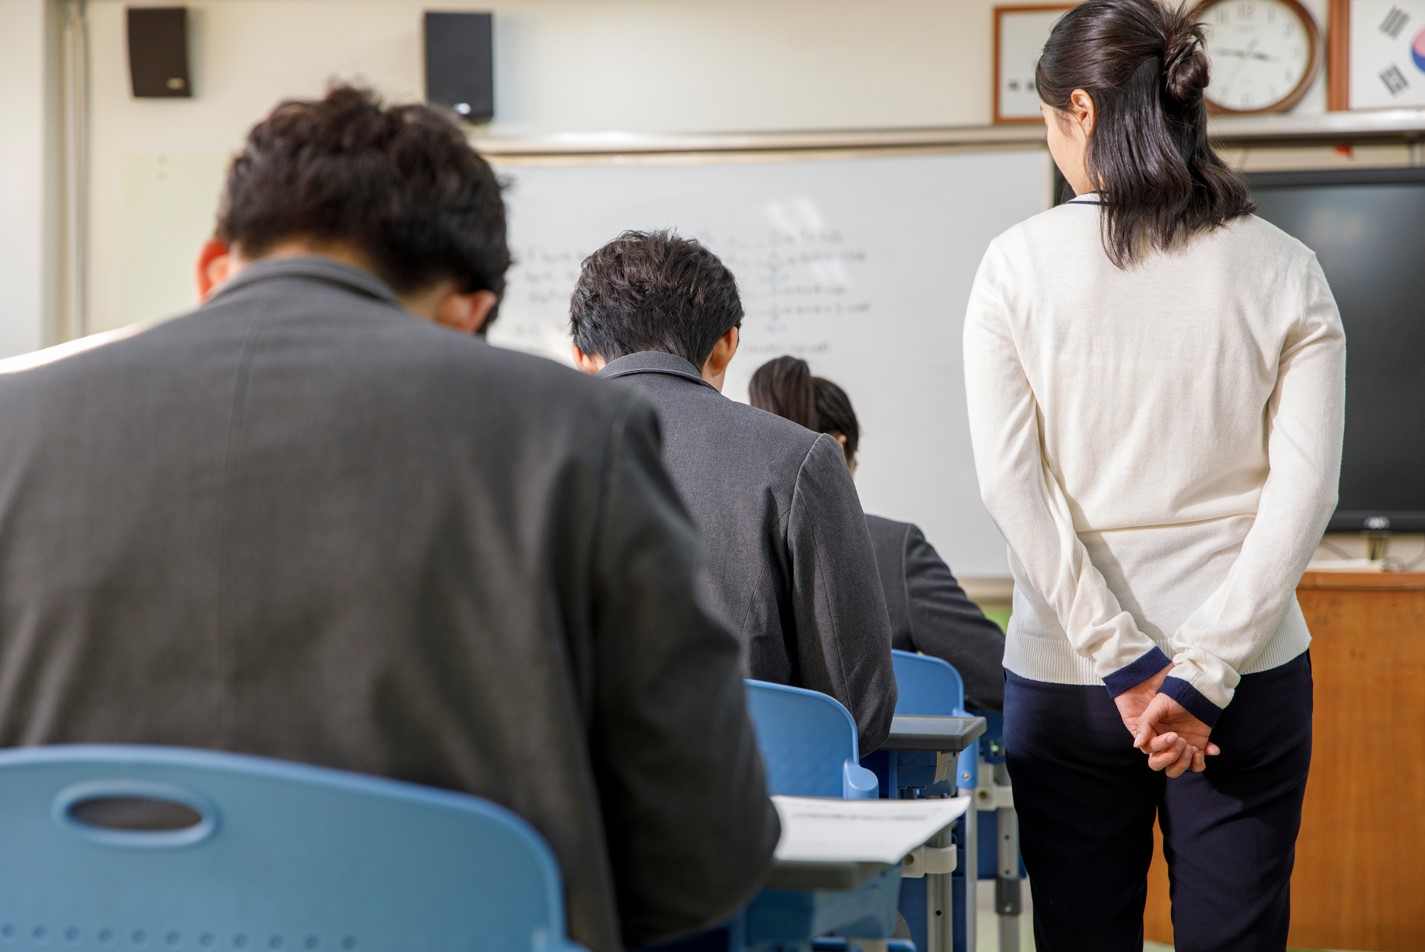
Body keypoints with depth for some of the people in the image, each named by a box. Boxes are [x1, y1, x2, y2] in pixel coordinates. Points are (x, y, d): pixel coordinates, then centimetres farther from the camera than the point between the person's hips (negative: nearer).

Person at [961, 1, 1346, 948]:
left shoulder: (1017, 264, -2)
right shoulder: (1284, 269, 0)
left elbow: (1010, 480, -8)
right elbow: (1304, 486, -7)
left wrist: (1123, 662, -8)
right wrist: (1202, 675, -9)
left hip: (1064, 677, 0)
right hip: (1246, 666, 1)